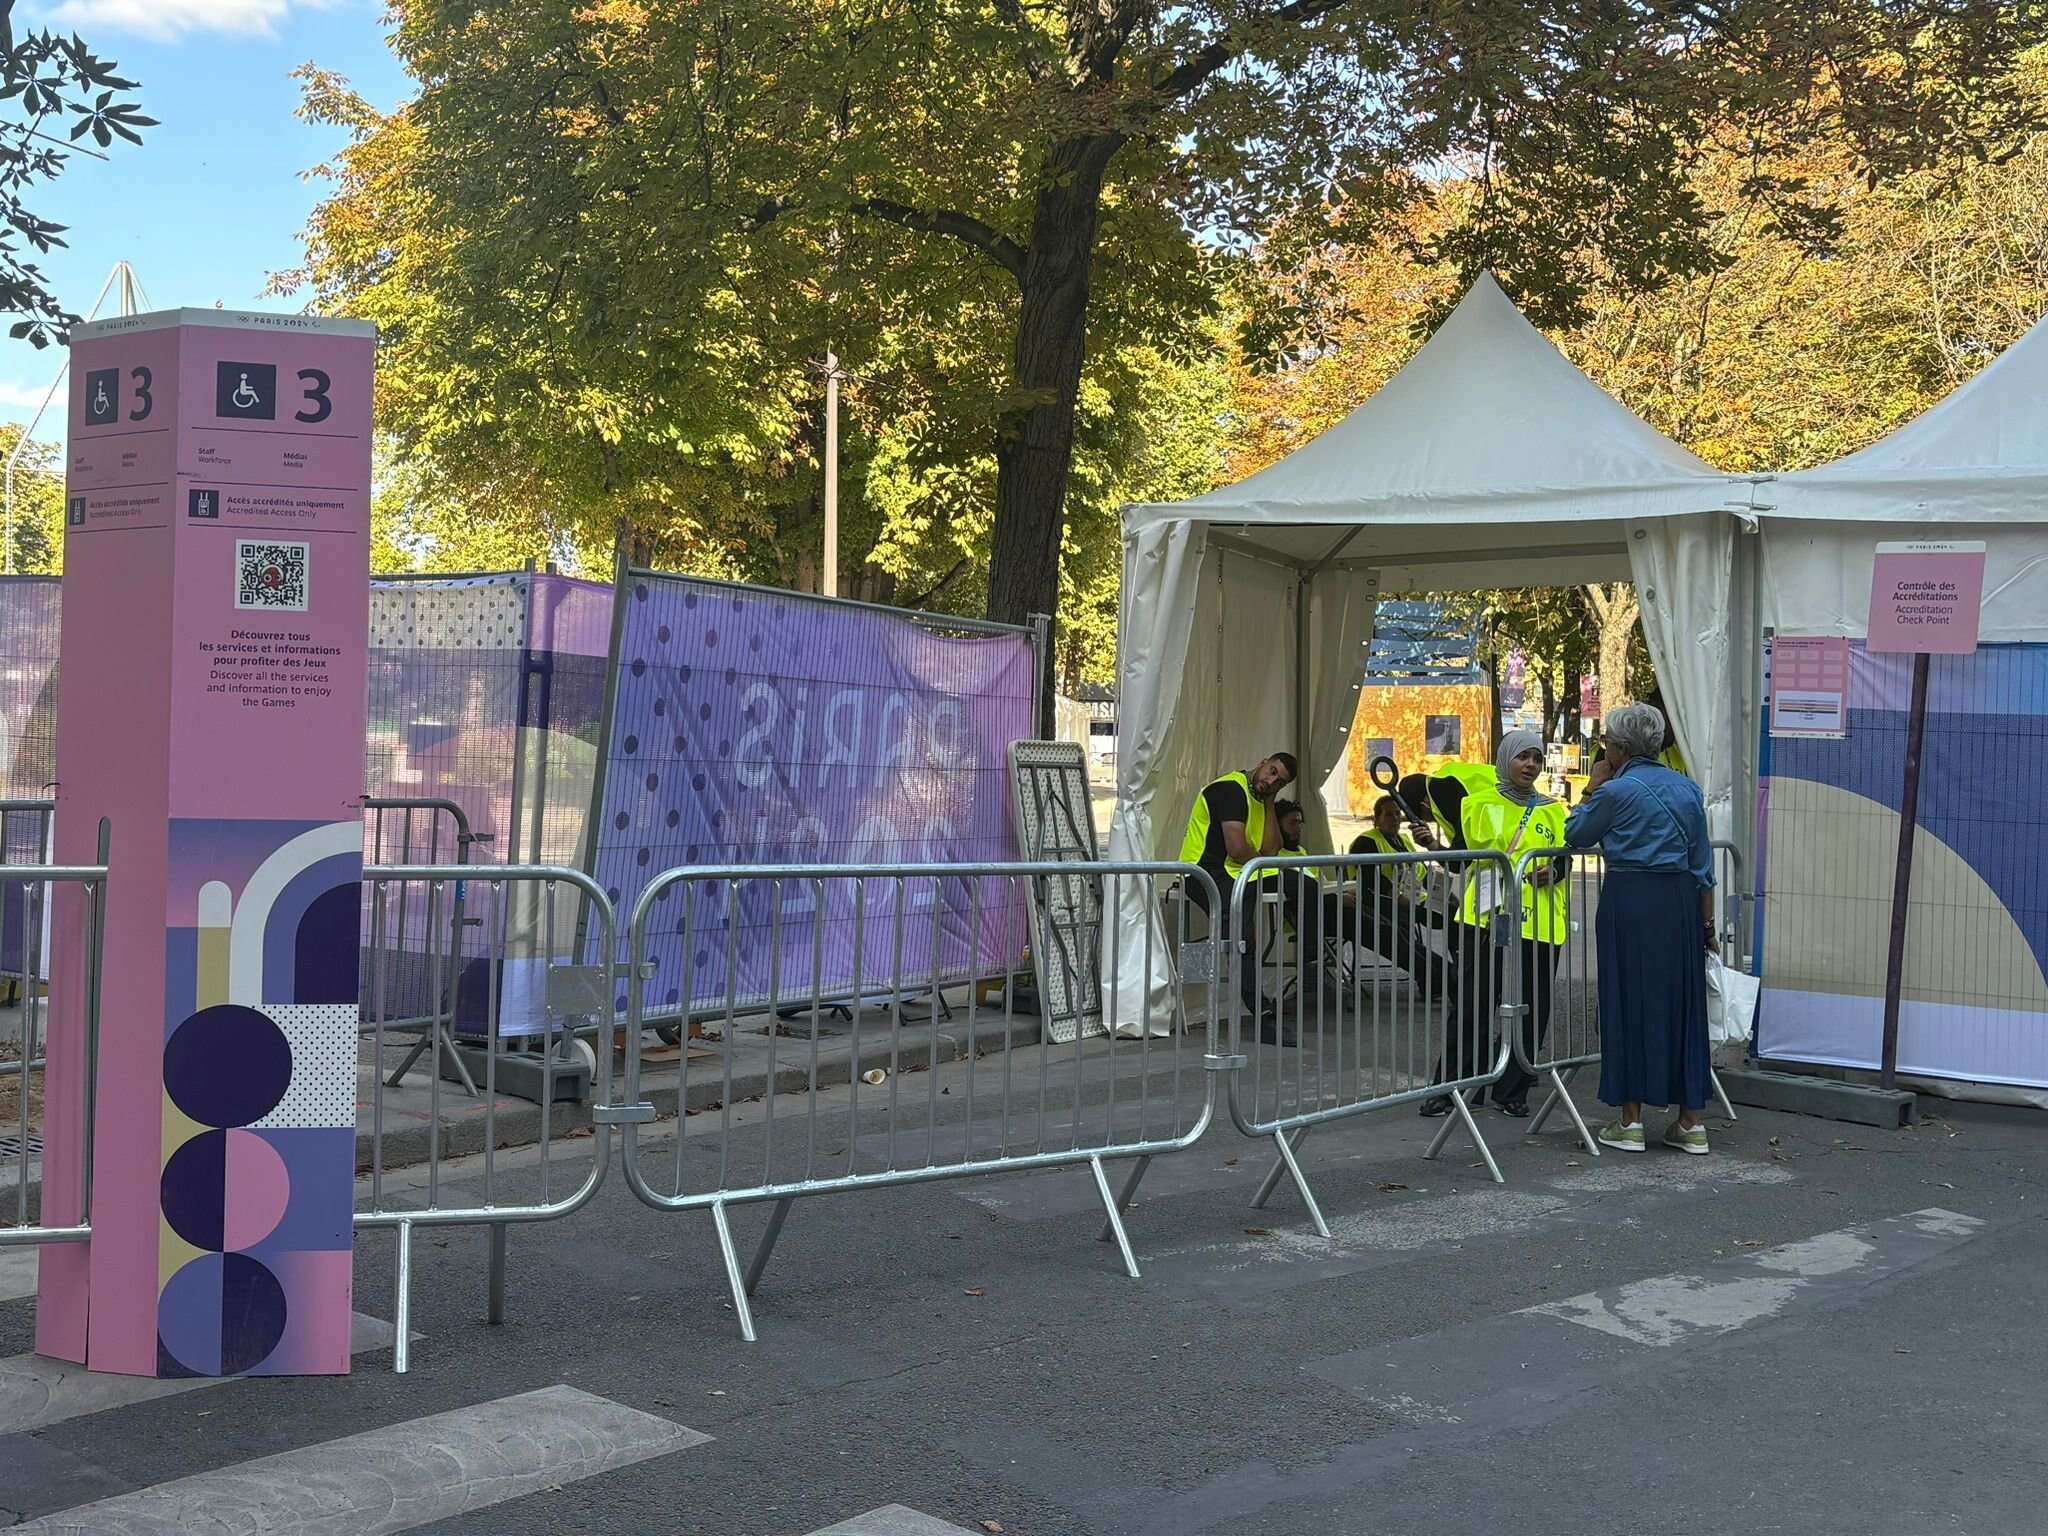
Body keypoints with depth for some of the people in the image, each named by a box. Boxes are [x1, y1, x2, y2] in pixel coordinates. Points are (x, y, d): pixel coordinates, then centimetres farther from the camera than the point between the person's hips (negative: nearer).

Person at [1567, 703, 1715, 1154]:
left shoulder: (1617, 790, -9)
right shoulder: (1688, 788, 10)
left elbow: (1575, 834, 6)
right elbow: (1703, 865, 12)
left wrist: (1593, 786, 13)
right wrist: (1707, 922, 17)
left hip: (1631, 901, -5)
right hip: (1681, 901, 5)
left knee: (1628, 1002, 2)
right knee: (1682, 1002, 10)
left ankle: (1630, 1122, 5)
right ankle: (1690, 1122, 13)